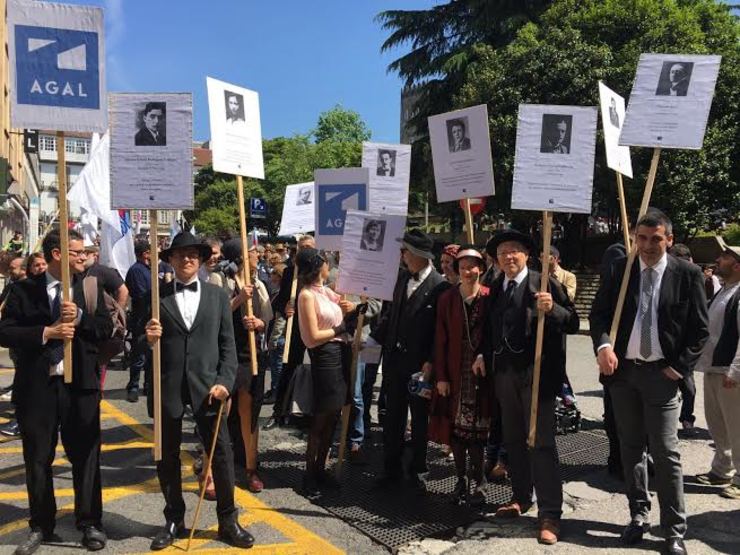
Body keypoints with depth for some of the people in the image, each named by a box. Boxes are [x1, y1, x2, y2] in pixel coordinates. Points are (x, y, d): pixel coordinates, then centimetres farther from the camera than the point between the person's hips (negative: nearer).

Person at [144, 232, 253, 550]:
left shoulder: (218, 296, 7)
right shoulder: (156, 296, 4)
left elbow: (227, 345, 4)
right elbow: (144, 345, 4)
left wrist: (224, 381, -7)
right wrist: (148, 338, -19)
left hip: (206, 386, 0)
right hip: (167, 387, 0)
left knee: (221, 452, 2)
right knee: (167, 456, 11)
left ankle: (228, 522, 17)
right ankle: (174, 520, 28)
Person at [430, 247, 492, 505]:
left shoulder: (489, 298, -2)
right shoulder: (447, 299, 3)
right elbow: (440, 340, 1)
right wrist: (441, 376, -3)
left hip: (481, 373, -2)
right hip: (455, 373, 2)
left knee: (477, 428, 2)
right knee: (455, 427, 6)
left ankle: (478, 481, 15)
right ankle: (461, 479, 19)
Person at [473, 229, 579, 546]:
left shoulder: (545, 284, -7)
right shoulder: (496, 287, 10)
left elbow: (573, 323, -10)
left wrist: (552, 308, -28)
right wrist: (483, 354, 7)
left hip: (537, 374, -6)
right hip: (504, 373, 6)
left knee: (541, 443, -5)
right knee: (513, 440, 16)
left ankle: (550, 515, 3)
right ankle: (521, 497, 32)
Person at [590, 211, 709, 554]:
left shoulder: (687, 274, -3)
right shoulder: (619, 270, 3)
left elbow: (699, 329, -1)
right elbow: (599, 313, 0)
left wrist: (680, 367, -7)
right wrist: (603, 346, -18)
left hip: (661, 373, -3)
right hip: (622, 371, 3)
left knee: (666, 453, -1)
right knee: (631, 448, 13)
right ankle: (638, 515, 28)